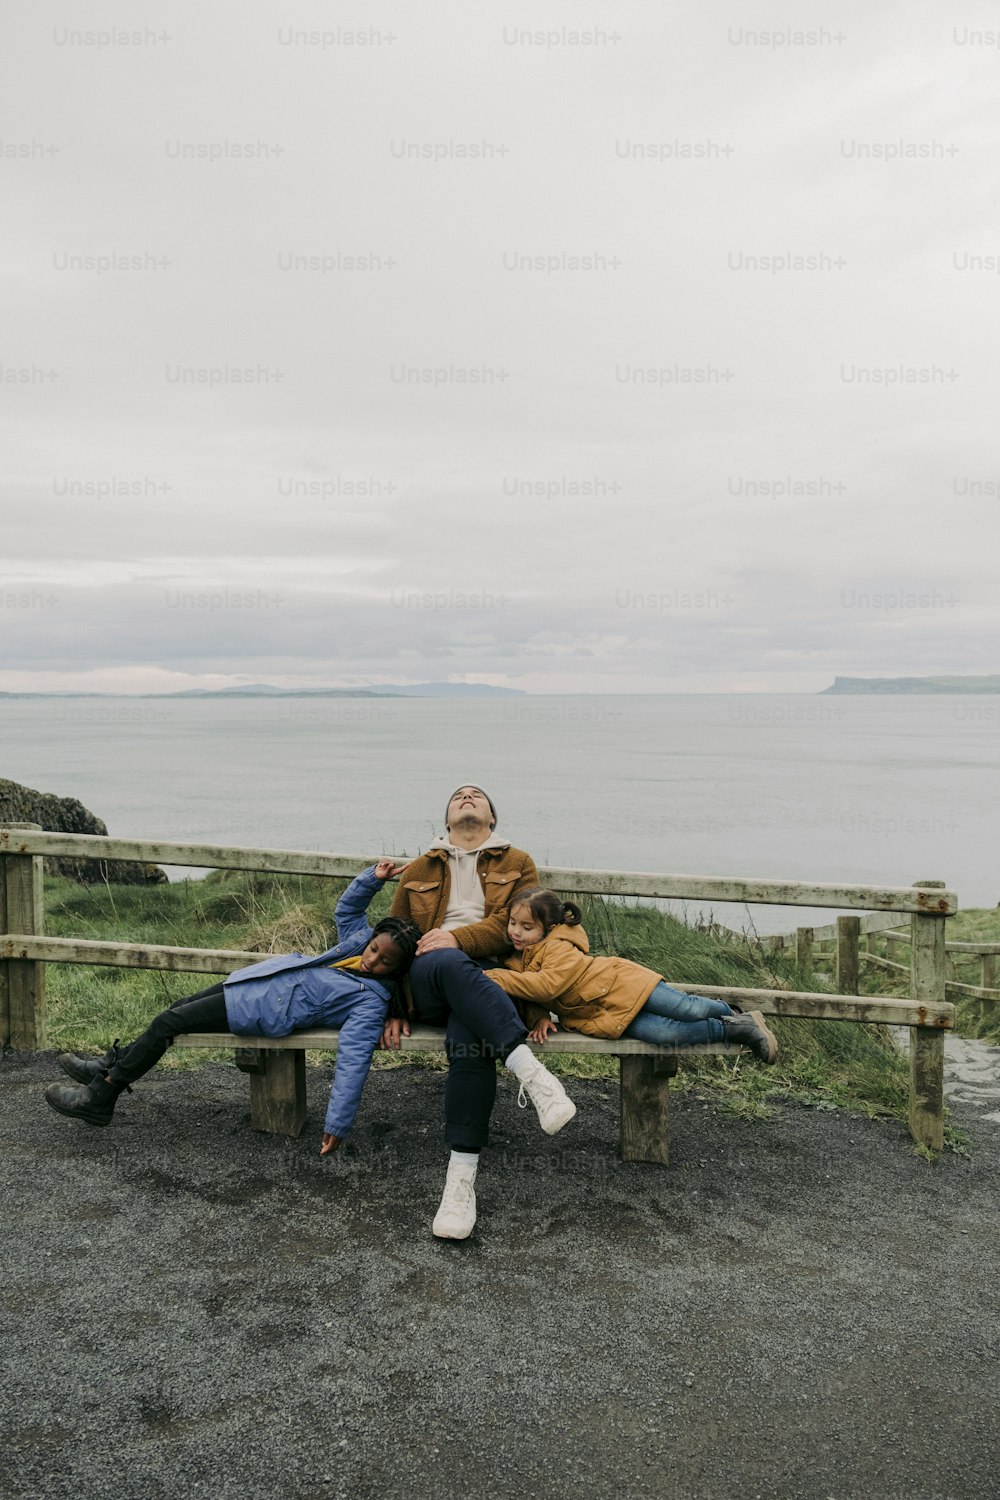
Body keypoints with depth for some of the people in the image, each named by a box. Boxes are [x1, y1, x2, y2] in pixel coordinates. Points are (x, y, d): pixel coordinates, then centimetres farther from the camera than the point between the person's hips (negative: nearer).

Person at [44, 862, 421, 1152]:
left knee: (168, 1023, -5)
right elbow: (346, 908, 17)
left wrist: (337, 1125, -34)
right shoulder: (360, 939, -1)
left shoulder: (372, 1002, -21)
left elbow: (353, 1061, -29)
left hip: (267, 1010, -9)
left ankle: (99, 1098, 11)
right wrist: (373, 878, 1)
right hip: (258, 981, 9)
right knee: (178, 1008, 18)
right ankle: (113, 1065, 40)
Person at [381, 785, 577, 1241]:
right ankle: (530, 1070, -48)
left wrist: (459, 937, -15)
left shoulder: (517, 863, 20)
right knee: (446, 962, -38)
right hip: (428, 984, 1)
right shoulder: (419, 870, 26)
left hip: (491, 976, -1)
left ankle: (461, 1177, -40)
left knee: (469, 1034, -37)